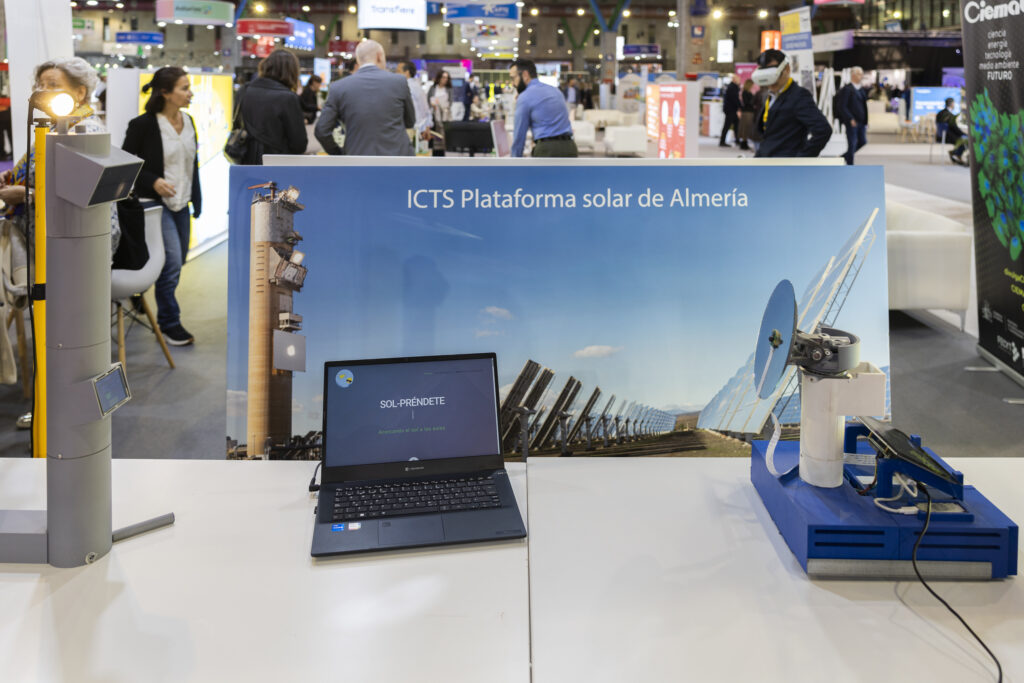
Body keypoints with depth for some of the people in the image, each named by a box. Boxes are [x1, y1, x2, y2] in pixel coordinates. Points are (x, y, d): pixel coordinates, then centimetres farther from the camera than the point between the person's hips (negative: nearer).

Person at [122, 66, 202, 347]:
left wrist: (196, 199, 15)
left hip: (181, 203, 7)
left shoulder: (187, 121, 8)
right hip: (156, 203, -7)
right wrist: (153, 181, -20)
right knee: (171, 261, -12)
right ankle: (169, 322, 2)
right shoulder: (143, 125, -12)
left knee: (177, 261, 11)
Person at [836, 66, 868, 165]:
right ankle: (850, 164, 6)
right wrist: (850, 119, -20)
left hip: (861, 122, 8)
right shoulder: (847, 89, -9)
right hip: (852, 122, -8)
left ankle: (844, 157, 22)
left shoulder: (861, 90, 16)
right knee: (852, 144, -3)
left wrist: (865, 122, 14)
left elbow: (864, 106, 20)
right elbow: (842, 107, -15)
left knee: (863, 142, 8)